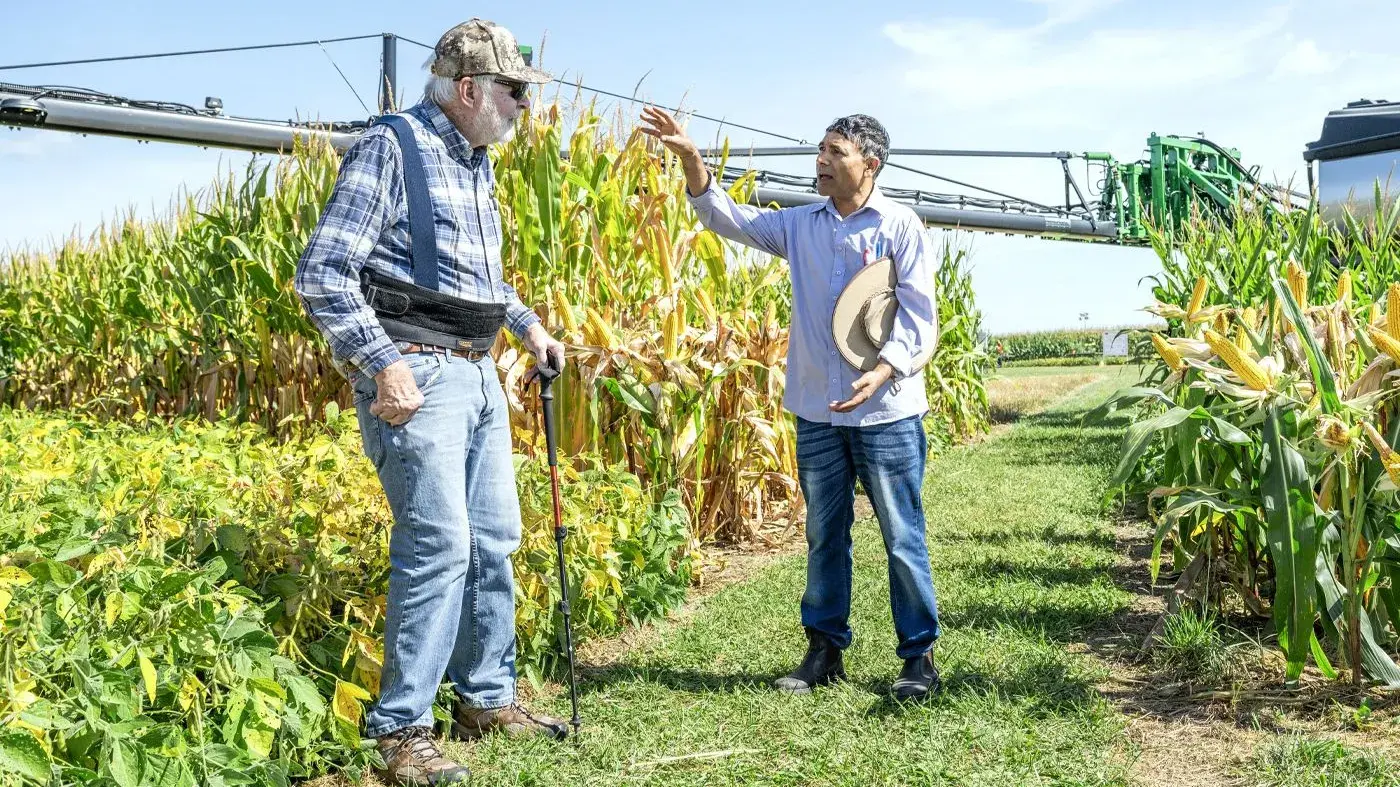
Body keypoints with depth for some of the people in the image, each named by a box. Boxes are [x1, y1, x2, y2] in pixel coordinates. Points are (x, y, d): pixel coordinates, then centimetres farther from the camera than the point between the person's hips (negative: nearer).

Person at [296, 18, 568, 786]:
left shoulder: (477, 164, 15)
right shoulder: (390, 148, -10)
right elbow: (321, 274, -16)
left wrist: (529, 324, 19)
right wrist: (385, 366, -21)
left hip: (478, 374, 9)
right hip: (413, 375, -9)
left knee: (494, 541, 11)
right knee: (437, 546, -10)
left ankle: (487, 698, 25)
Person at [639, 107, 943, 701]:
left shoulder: (900, 227, -4)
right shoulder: (802, 226, 10)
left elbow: (919, 316, -8)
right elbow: (730, 219, 8)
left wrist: (885, 371, -24)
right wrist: (690, 158, -5)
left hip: (886, 412, -5)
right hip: (817, 412, 5)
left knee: (903, 539, 3)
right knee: (824, 538, 13)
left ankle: (919, 656, 16)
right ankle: (825, 650, 24)